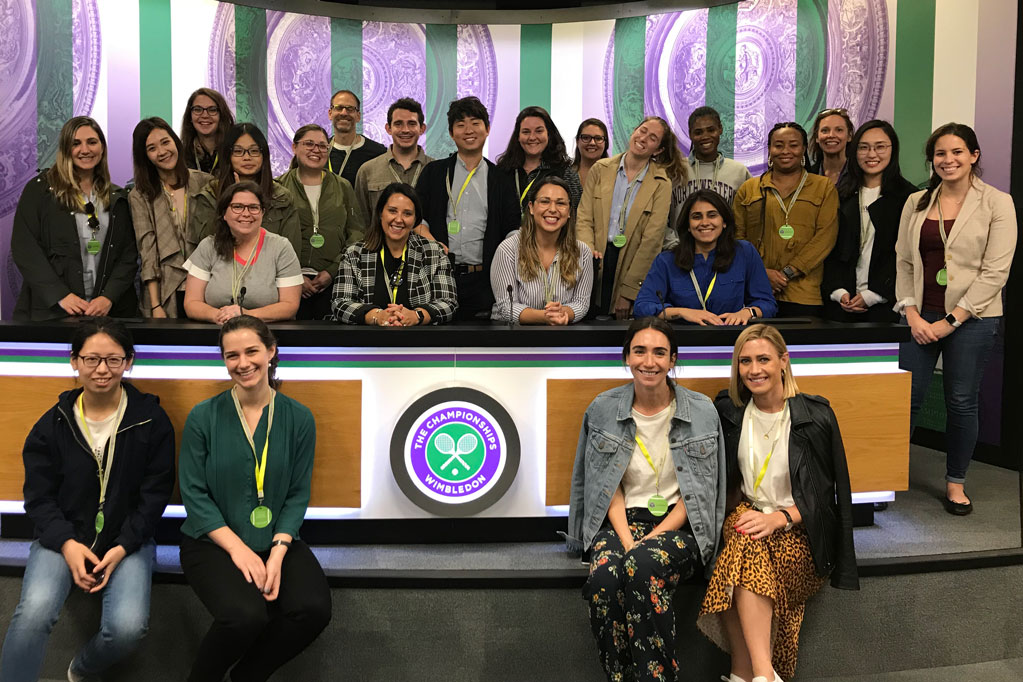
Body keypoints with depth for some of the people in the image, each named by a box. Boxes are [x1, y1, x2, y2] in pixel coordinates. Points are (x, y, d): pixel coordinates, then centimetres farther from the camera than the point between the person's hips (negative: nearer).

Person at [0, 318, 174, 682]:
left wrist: (122, 548, -13)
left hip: (128, 540, -1)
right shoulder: (53, 424, 2)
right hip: (63, 536, 1)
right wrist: (67, 544, -14)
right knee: (34, 611, -30)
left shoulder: (151, 420, -3)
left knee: (128, 626, -23)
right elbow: (38, 496, 3)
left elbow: (155, 494, -2)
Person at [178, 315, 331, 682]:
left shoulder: (298, 418, 0)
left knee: (314, 608, -23)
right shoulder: (203, 417, -4)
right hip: (212, 541, -2)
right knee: (246, 616, -29)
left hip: (276, 540, 3)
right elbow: (194, 494, -5)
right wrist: (238, 548, -16)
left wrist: (278, 550, -14)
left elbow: (298, 495, 1)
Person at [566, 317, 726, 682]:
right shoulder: (603, 409, 4)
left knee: (643, 566, -35)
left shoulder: (702, 411, 0)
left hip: (680, 525, -1)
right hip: (623, 520, 2)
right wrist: (626, 538, -12)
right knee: (604, 577, -31)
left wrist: (655, 537, -12)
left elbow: (700, 490, 0)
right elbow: (609, 486, 4)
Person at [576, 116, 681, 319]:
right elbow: (584, 218, 1)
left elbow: (652, 239, -8)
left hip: (634, 265, -1)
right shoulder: (600, 169, 4)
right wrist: (588, 251, -20)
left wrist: (627, 291, -12)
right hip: (598, 263, 2)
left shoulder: (661, 184, -3)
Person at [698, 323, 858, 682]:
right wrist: (738, 509, -2)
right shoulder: (729, 411, 6)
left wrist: (780, 517, -16)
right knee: (747, 543, -34)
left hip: (800, 530, -3)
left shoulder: (816, 416, -3)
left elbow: (826, 493, -2)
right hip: (748, 514, 3)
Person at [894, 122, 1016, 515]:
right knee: (905, 398, 1)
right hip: (920, 317, 3)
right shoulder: (916, 203, 9)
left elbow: (995, 272, -8)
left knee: (962, 403, 5)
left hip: (971, 319, -2)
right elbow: (903, 262, 8)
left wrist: (950, 321, -12)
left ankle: (955, 483, 21)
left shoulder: (997, 203, -2)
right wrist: (911, 313, -5)